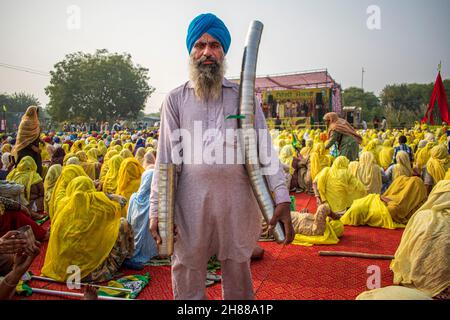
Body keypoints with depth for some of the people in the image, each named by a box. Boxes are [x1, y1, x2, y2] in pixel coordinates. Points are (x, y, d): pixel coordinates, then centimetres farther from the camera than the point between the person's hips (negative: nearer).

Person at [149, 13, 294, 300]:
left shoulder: (244, 97, 6)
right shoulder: (176, 100, 6)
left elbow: (265, 150, 0)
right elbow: (165, 158, 3)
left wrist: (282, 198, -10)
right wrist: (156, 209, -3)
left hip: (238, 201, 1)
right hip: (190, 201, 0)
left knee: (239, 279, 16)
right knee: (187, 281, 13)